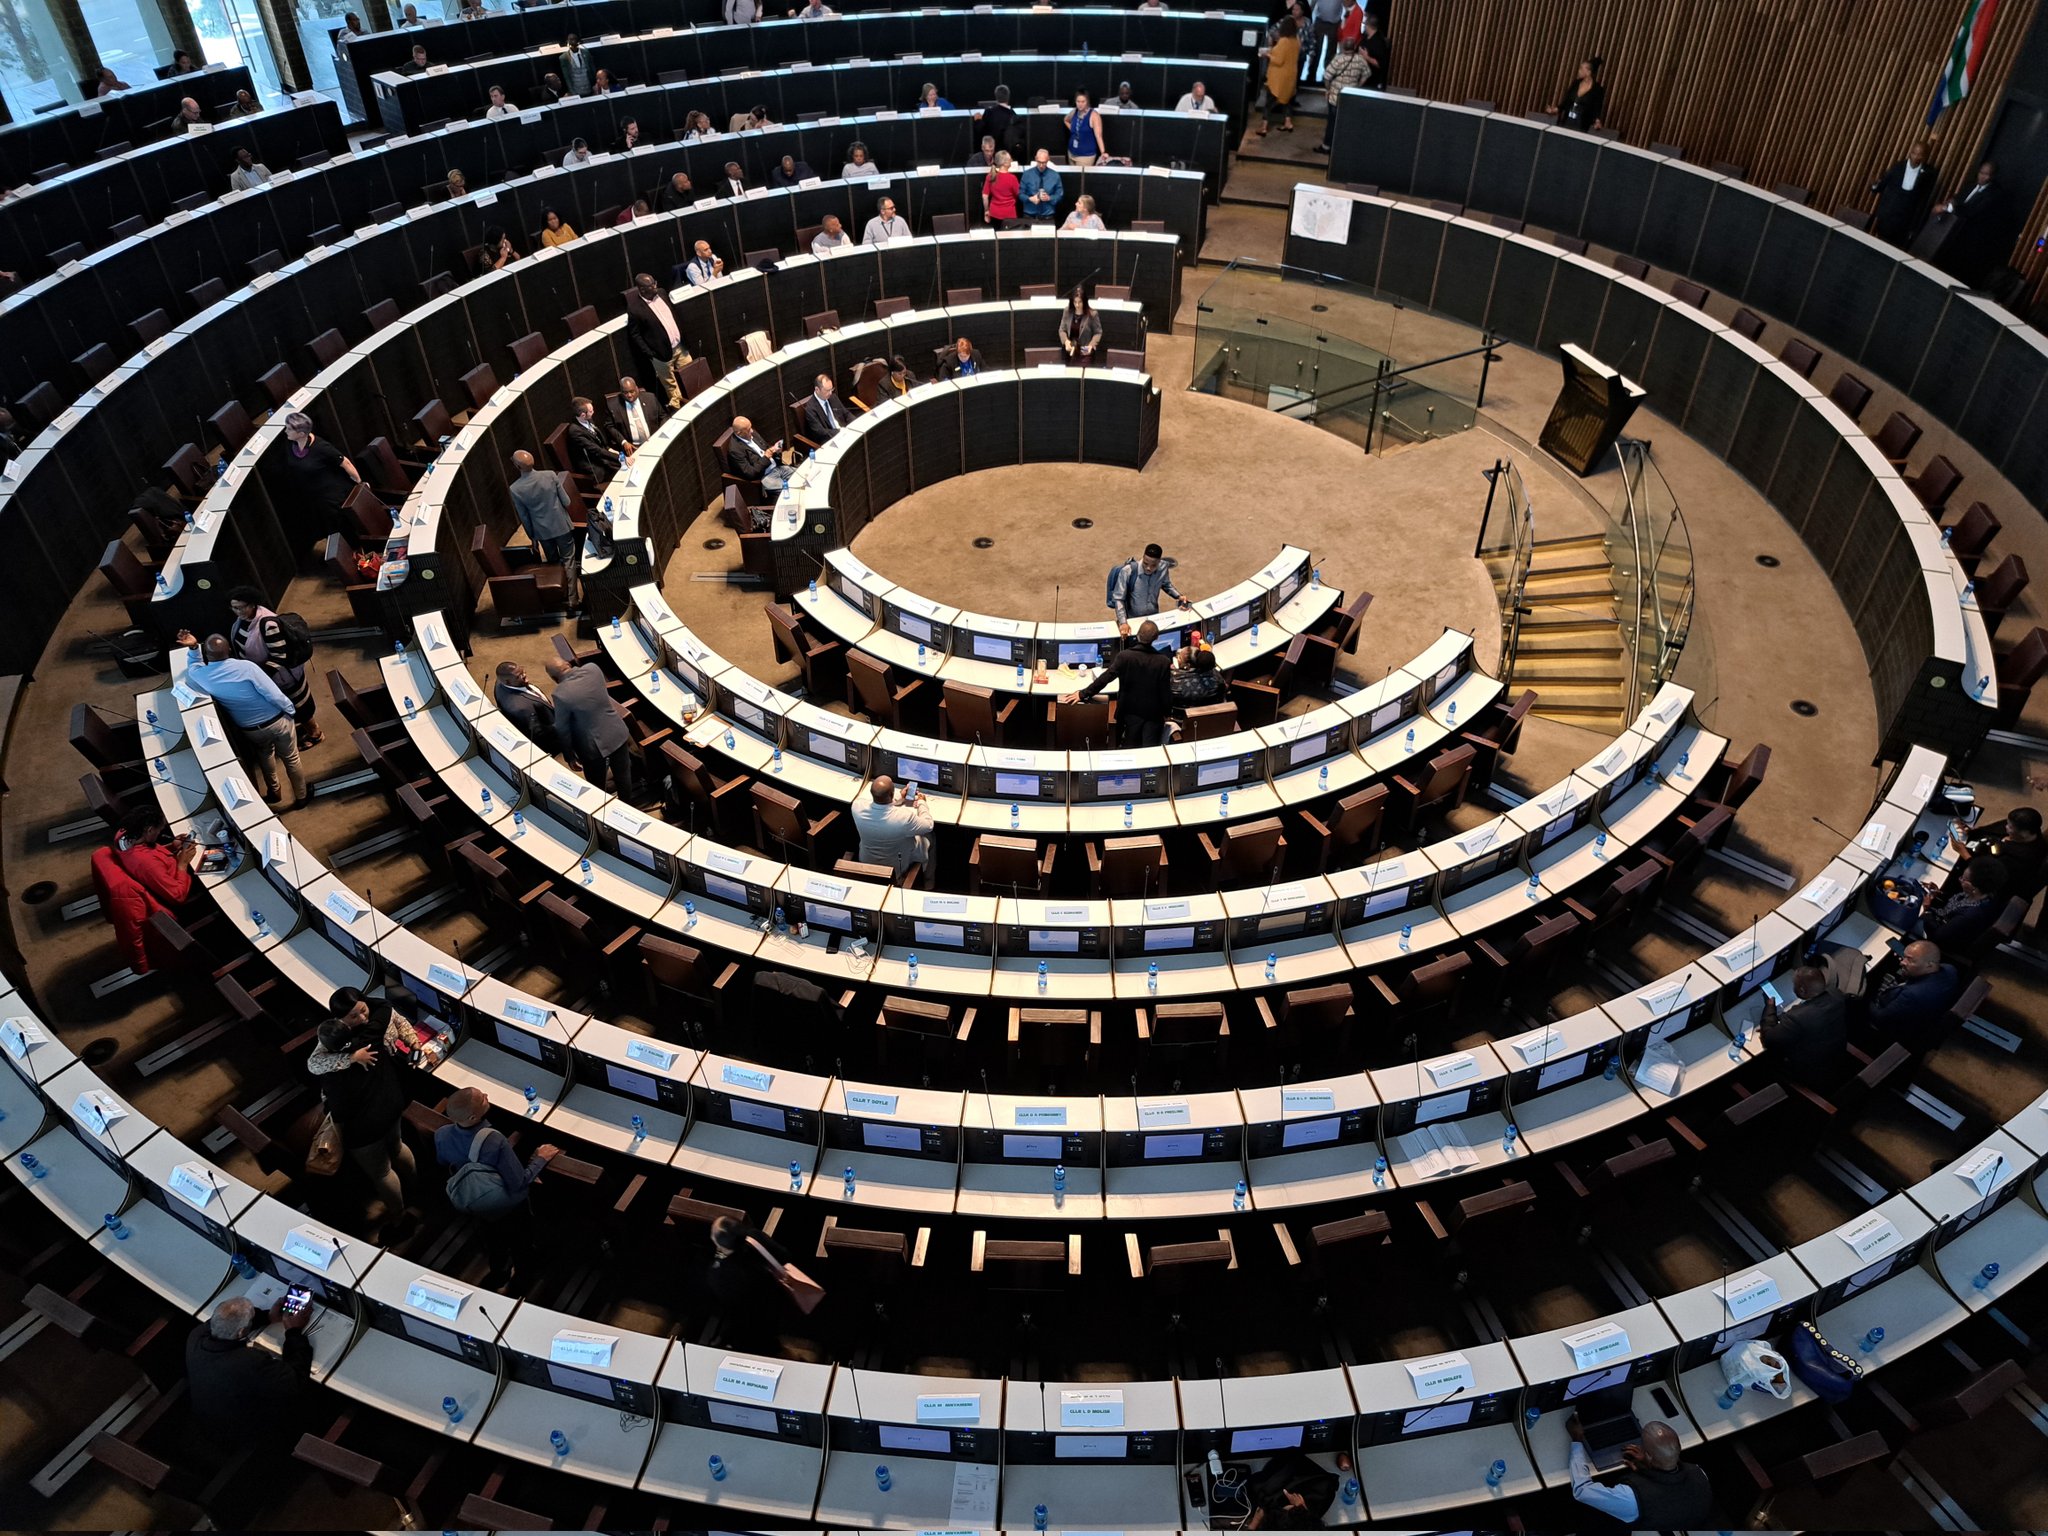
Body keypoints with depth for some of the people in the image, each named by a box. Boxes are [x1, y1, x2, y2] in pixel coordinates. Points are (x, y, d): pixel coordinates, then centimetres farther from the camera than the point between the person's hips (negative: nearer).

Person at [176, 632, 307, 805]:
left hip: (251, 730, 3)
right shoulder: (245, 667, -28)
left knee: (265, 756, 35)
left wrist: (193, 648, 0)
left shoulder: (200, 675, -15)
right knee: (291, 760, 20)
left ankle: (273, 792, 50)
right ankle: (301, 797, 37)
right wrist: (291, 709, -6)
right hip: (278, 721, -3)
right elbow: (274, 695, -23)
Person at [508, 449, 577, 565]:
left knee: (554, 563, 23)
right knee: (568, 561, 16)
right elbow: (566, 502, -11)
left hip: (542, 531, 1)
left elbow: (524, 517, -6)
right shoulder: (550, 475, -21)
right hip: (561, 525, -1)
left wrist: (532, 537, 10)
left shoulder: (515, 489, -19)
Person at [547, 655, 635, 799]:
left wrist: (569, 751, 3)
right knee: (623, 775, 25)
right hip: (617, 733, 5)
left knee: (597, 786, 19)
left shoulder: (561, 694, -26)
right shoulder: (593, 668, -13)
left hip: (594, 745, -5)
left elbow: (562, 728, -13)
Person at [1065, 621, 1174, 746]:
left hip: (1132, 711, 1)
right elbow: (1166, 692, -8)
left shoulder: (1124, 656, -15)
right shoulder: (1164, 661, -14)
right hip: (1154, 712, -1)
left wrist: (1083, 694, -6)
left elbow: (1104, 679, -14)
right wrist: (1167, 712, 7)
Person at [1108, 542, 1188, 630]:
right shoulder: (1128, 571, -26)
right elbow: (1118, 598, -19)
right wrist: (1123, 622, -29)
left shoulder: (1163, 567, -12)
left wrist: (1179, 597, -4)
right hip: (1132, 619, -3)